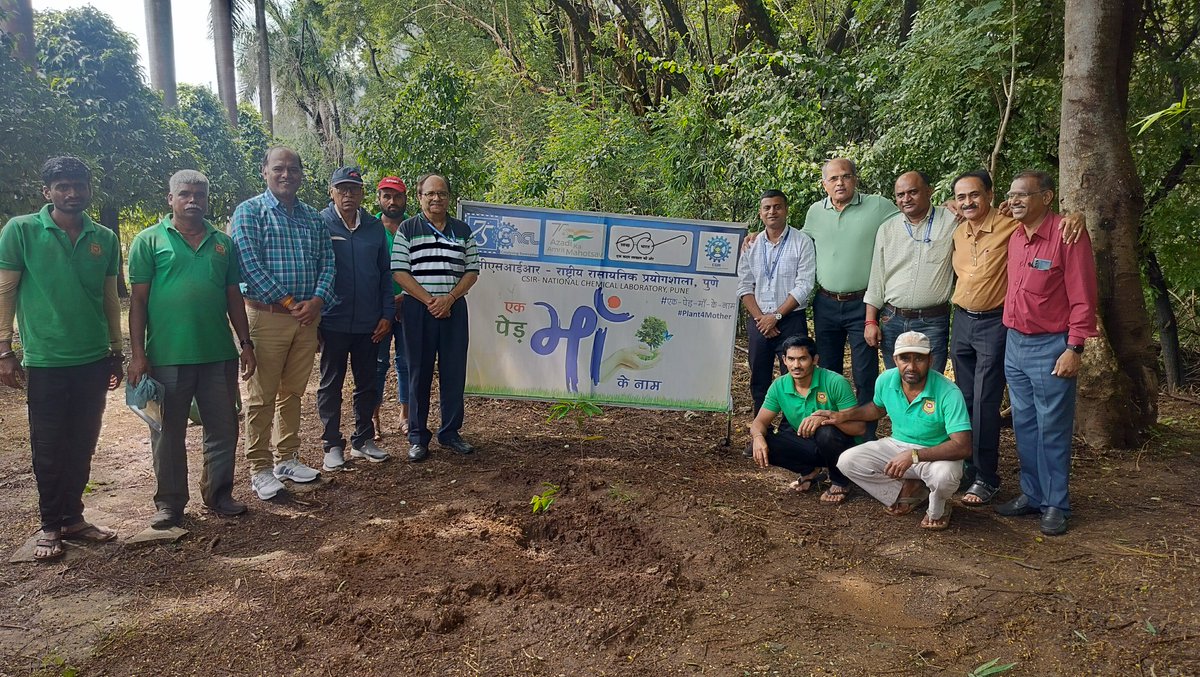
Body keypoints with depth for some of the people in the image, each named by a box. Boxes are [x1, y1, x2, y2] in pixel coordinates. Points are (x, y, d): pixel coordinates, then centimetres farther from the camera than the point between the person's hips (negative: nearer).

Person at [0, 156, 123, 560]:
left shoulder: (105, 238, 5)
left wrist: (117, 352, 12)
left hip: (94, 361, 3)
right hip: (45, 362, -3)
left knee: (82, 446, 11)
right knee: (49, 450, 6)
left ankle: (72, 518, 24)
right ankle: (50, 526, 20)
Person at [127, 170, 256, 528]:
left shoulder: (223, 242, 11)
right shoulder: (150, 240, 0)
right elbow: (138, 300, -2)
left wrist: (246, 343, 10)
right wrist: (138, 353, -7)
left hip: (219, 354, 3)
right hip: (167, 356, -3)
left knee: (224, 428, 10)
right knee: (169, 433, 8)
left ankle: (218, 493, 26)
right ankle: (170, 503, 21)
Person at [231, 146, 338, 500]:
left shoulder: (313, 218, 13)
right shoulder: (249, 212, -3)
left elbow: (326, 262, 8)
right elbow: (250, 264, -13)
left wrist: (316, 301, -9)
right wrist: (289, 302, -14)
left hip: (307, 316, 5)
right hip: (266, 315, -5)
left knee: (293, 392, 14)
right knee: (261, 397, 1)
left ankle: (287, 459, 25)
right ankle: (260, 468, 10)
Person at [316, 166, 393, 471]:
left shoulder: (374, 226, 6)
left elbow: (385, 273, 9)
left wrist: (387, 314, 2)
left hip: (369, 323, 3)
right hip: (333, 322, -3)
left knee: (367, 384, 12)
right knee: (331, 385, 7)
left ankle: (363, 440, 25)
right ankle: (333, 445, 17)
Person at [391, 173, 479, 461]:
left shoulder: (463, 231, 11)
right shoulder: (407, 229, 3)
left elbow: (472, 271, 7)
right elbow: (399, 272, -4)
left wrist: (449, 298, -8)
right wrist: (429, 301, -13)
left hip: (454, 307, 3)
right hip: (418, 309, -2)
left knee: (454, 372, 5)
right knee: (419, 372, 2)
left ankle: (450, 432, 17)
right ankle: (418, 437, 11)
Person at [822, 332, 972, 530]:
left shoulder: (948, 393, -27)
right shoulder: (885, 380, -11)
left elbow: (963, 447, -33)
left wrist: (913, 456, -40)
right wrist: (844, 415, 1)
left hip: (935, 453, -4)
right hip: (897, 445, 5)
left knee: (944, 474, -39)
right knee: (847, 461, -14)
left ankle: (936, 511, -1)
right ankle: (908, 491, 0)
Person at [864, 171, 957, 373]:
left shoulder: (950, 220, -1)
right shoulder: (887, 229, 8)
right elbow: (876, 279, 9)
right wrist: (871, 321, 5)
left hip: (932, 323, -3)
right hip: (891, 320, 3)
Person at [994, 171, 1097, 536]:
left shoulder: (1068, 234, -12)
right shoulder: (1015, 238, 9)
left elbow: (1082, 297, -14)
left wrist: (1074, 348, -16)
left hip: (1050, 347, -7)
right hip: (1014, 343, 7)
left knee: (1052, 430, 1)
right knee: (1024, 426, 13)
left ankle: (1055, 505, 13)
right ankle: (1031, 494, 24)